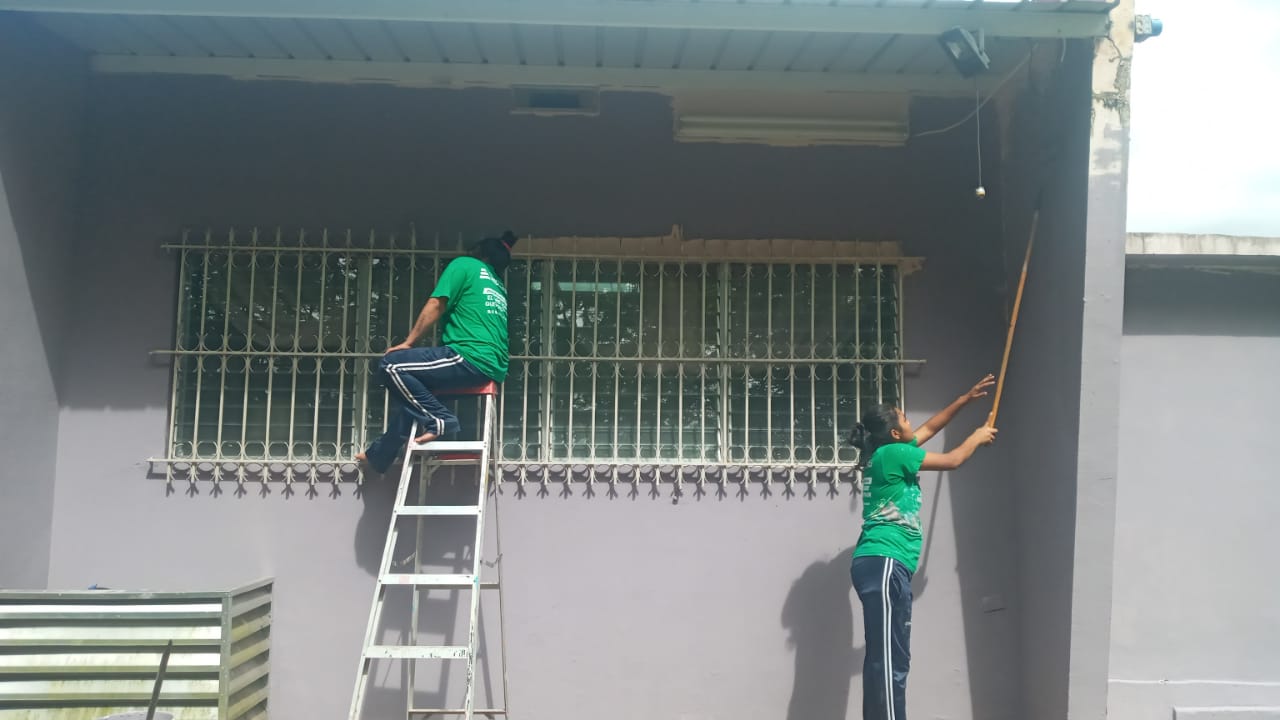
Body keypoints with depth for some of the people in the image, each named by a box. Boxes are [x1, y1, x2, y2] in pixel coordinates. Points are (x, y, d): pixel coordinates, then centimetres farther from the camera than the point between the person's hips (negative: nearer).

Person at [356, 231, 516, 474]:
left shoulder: (464, 264, 4)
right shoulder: (497, 283, 26)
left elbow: (435, 306, -3)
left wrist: (408, 342, 5)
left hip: (471, 358, -9)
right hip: (493, 366, 9)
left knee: (391, 365, -11)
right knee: (407, 386, 20)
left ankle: (439, 420, -11)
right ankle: (380, 455, 24)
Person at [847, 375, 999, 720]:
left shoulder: (891, 453, 18)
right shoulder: (892, 453, -7)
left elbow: (930, 427, 33)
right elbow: (952, 460, 2)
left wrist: (967, 398, 37)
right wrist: (977, 437, 21)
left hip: (882, 566, 10)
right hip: (883, 565, -10)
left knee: (883, 659, 9)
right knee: (890, 661, -14)